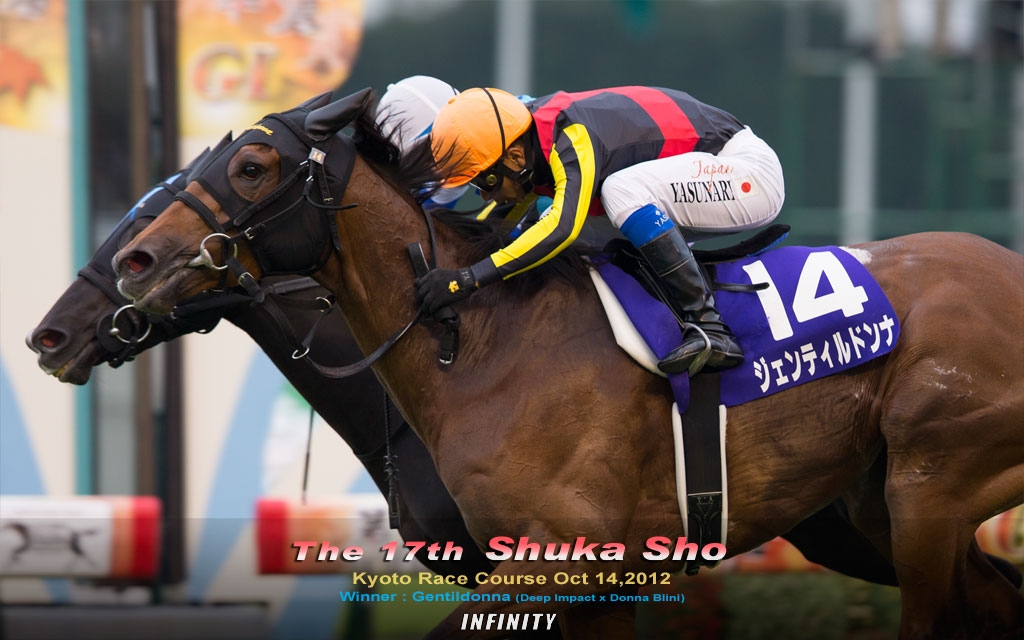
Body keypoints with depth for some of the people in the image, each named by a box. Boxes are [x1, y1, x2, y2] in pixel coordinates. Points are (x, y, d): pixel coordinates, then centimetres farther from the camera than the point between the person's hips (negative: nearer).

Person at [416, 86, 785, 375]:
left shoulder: (572, 137, -28)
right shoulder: (531, 137, 0)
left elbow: (563, 228, -40)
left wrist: (470, 277, -41)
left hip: (752, 175, -10)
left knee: (623, 190, -29)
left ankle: (709, 327, -28)